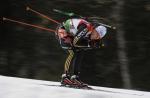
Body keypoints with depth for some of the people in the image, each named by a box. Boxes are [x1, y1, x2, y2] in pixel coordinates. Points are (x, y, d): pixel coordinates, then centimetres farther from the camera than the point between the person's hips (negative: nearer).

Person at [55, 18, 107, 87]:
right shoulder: (85, 28, -34)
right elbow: (75, 42, -33)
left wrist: (96, 44, -23)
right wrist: (89, 45, -24)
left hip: (70, 35, 9)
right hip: (62, 31, -9)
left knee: (81, 52, 0)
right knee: (73, 52, -21)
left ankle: (75, 77, 3)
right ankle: (65, 77, -21)